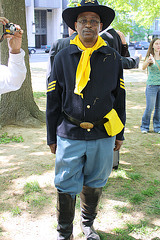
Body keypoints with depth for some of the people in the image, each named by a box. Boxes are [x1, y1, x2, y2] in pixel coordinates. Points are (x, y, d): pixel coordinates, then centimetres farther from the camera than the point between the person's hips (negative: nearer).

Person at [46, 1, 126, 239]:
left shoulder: (113, 58, 4)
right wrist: (52, 137, 4)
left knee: (94, 184, 15)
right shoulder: (63, 57, 0)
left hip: (103, 135, 2)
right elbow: (53, 101, 3)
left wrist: (119, 134, 11)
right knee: (66, 186, 5)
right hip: (70, 135, -1)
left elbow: (119, 98, 10)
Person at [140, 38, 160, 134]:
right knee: (150, 108, -5)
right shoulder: (150, 56, -3)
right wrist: (148, 61, -40)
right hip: (152, 85, -3)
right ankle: (145, 127, 12)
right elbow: (143, 67, -21)